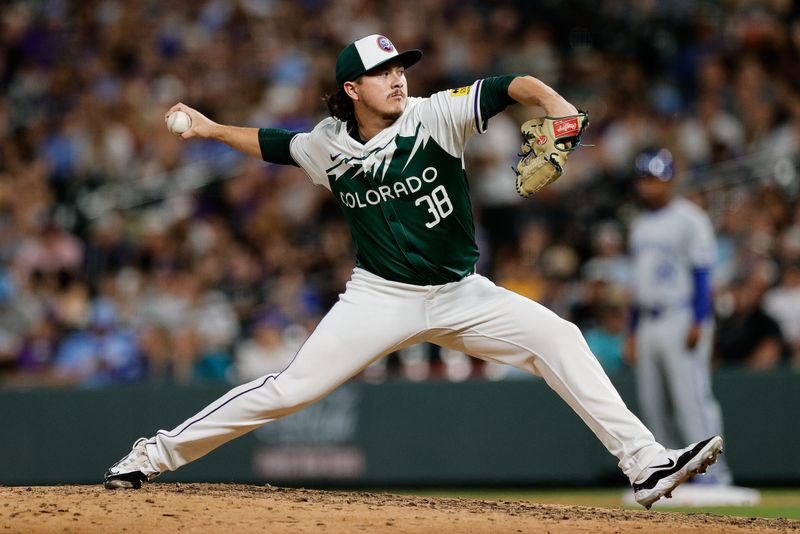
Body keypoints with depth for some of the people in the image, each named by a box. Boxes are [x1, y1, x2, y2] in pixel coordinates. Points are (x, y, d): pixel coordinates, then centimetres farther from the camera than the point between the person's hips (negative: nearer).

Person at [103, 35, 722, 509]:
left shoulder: (434, 116, -10)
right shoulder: (329, 144, -1)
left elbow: (512, 86, -21)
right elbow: (274, 144, 21)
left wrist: (553, 103, -40)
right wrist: (211, 128, 18)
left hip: (461, 295, 0)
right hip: (381, 298, 0)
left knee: (558, 339, -18)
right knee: (288, 390, -9)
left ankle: (646, 464, -17)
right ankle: (157, 453, 4)